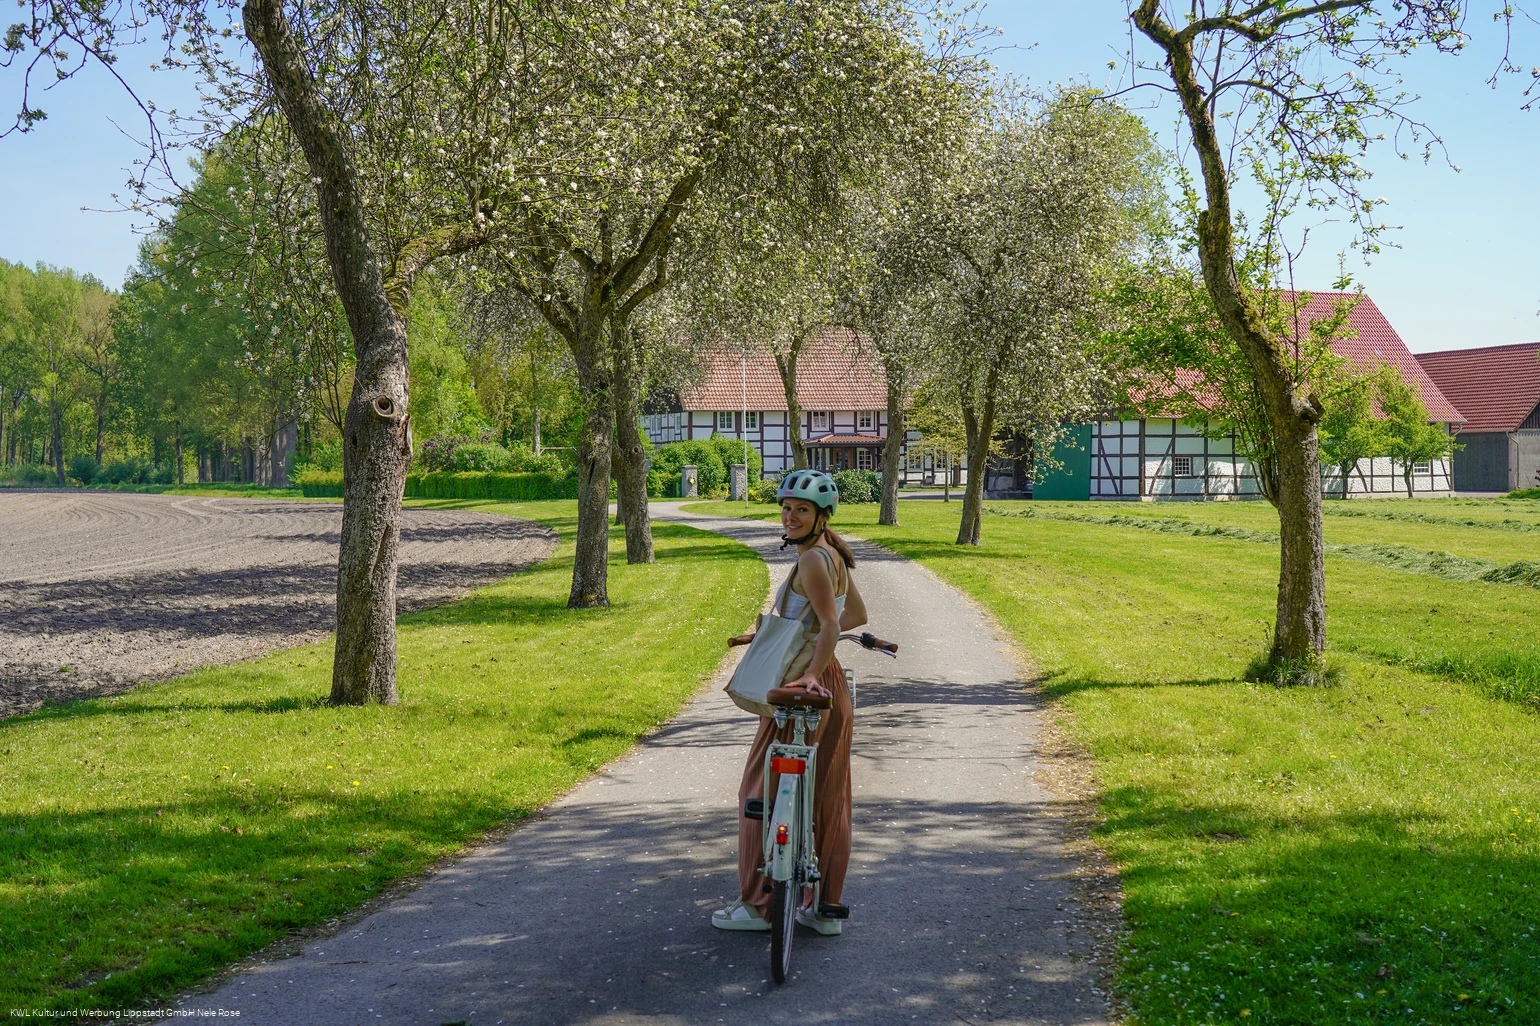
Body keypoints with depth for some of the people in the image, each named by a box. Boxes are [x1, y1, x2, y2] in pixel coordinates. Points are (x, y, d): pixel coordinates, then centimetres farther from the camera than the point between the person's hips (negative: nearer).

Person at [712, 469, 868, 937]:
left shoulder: (812, 560, -16)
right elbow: (857, 615, 23)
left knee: (764, 793, 3)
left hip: (801, 691, -9)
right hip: (832, 690, 9)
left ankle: (757, 905, 11)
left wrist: (811, 674, -39)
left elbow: (831, 625, -27)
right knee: (827, 800, 11)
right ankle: (827, 908, 18)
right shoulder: (834, 555, 11)